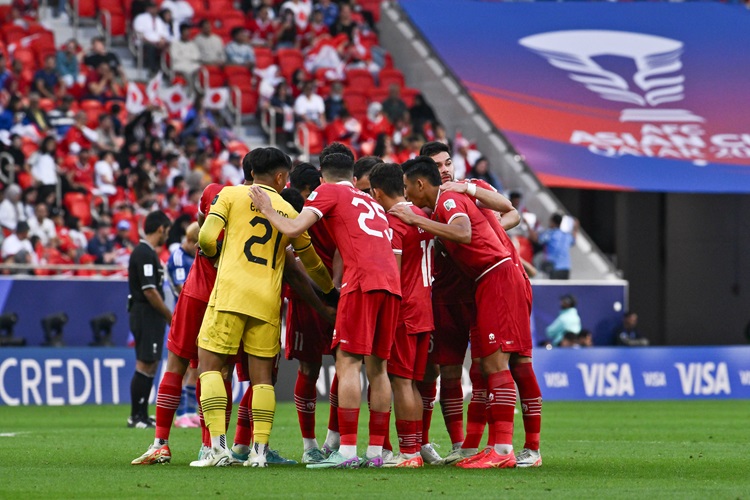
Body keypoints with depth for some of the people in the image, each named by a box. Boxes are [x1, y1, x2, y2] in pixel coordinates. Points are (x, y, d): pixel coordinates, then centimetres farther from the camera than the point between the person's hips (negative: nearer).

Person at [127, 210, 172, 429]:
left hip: (151, 318, 10)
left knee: (151, 366, 12)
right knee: (144, 365, -8)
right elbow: (149, 291, -20)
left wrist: (166, 316, 15)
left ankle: (142, 415, 15)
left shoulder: (147, 252, 16)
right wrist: (170, 316, -13)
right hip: (146, 315, -10)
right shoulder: (145, 253, -15)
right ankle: (136, 416, -6)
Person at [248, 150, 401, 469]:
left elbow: (293, 229, -1)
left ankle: (347, 451, -14)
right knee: (377, 367, 9)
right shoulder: (372, 203, 30)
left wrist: (267, 209, 16)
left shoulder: (329, 192, 10)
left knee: (348, 362, -7)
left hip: (362, 280, -7)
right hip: (391, 282, 7)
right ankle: (376, 451, 7)